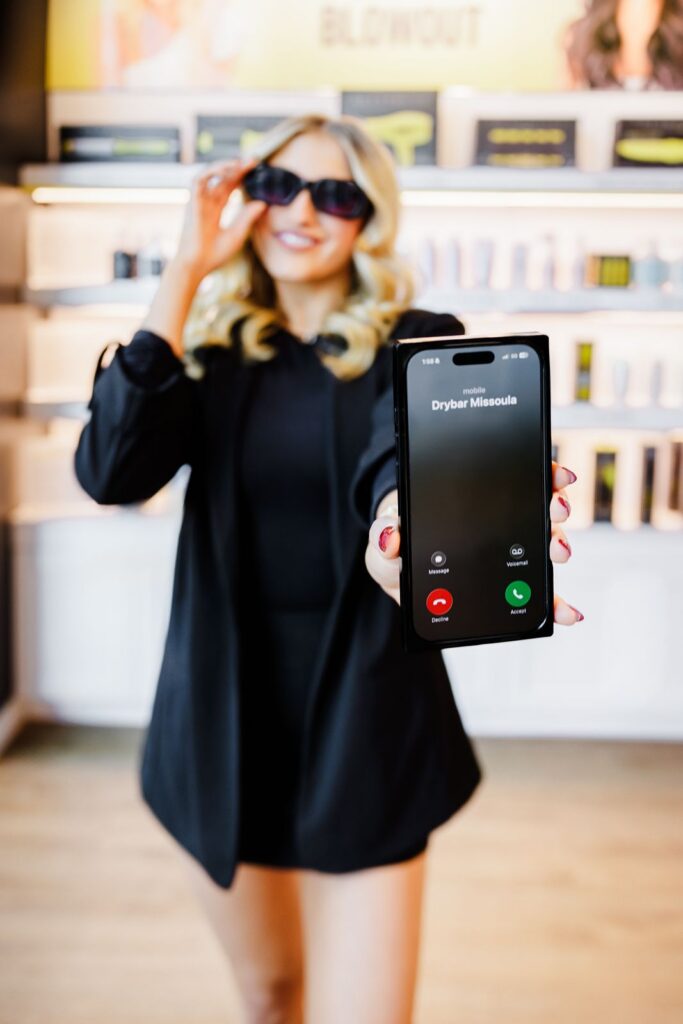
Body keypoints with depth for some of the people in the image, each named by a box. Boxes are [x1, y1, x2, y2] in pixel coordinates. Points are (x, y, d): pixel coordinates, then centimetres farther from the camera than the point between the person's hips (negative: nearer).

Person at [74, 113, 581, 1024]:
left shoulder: (416, 343, -4)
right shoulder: (212, 346, 3)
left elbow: (407, 458, -28)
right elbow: (111, 470, -16)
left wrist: (411, 527, -53)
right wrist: (186, 272, -16)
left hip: (365, 720, -2)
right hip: (223, 715, 3)